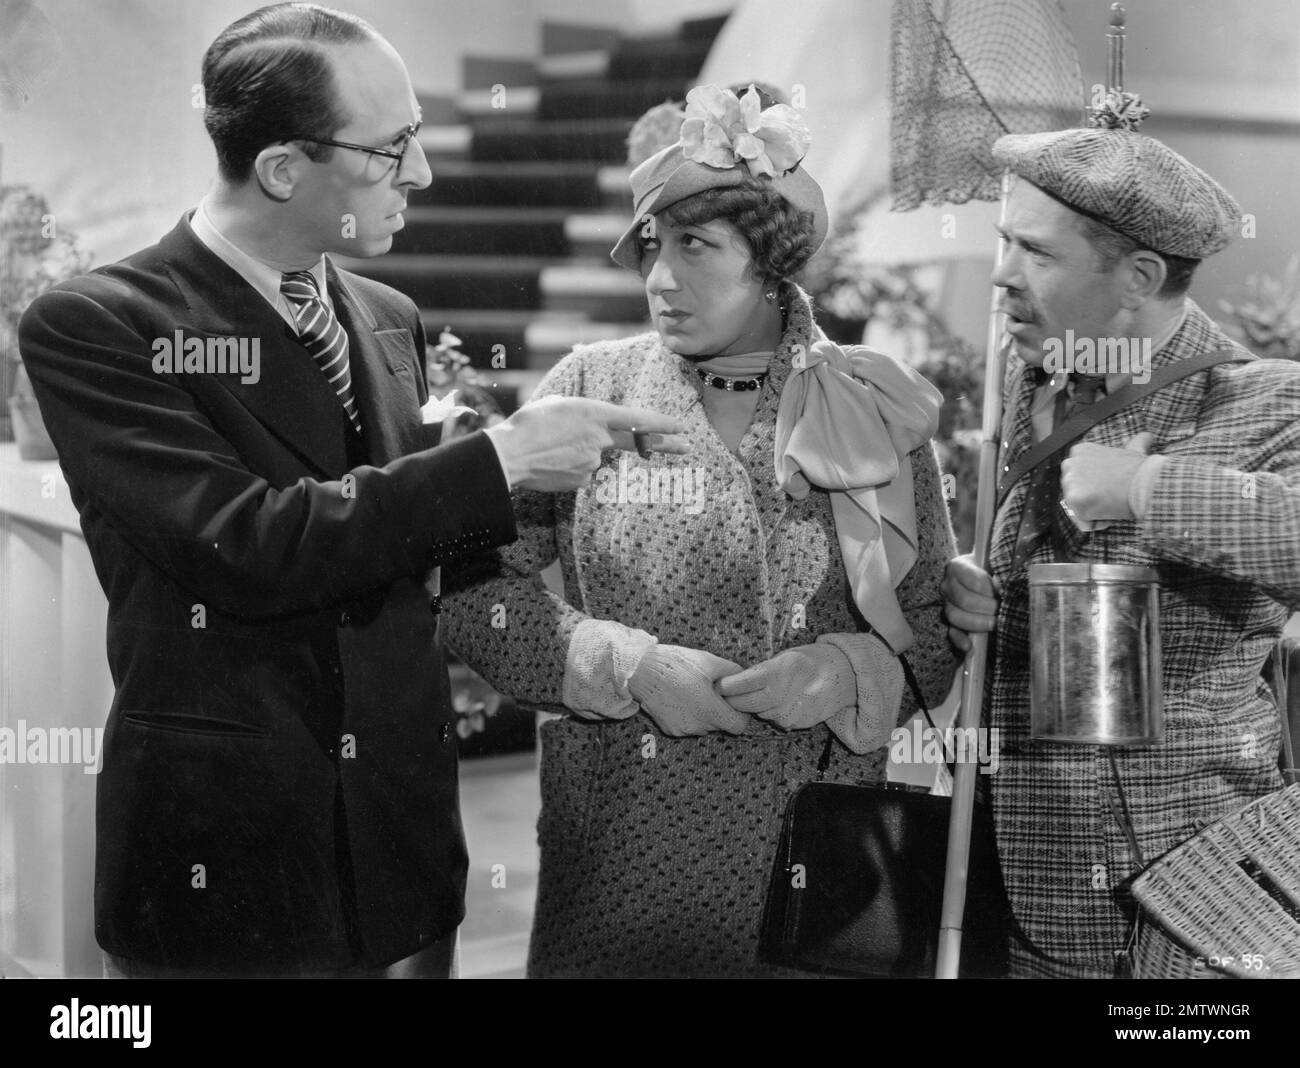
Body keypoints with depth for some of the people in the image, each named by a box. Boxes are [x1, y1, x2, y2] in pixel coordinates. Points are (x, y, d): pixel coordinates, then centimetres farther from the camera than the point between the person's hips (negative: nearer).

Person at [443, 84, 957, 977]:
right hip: (620, 844, 0)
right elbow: (472, 586, -4)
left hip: (816, 845, 1)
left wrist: (848, 671, -15)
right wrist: (629, 666, -15)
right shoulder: (592, 390, -2)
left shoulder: (873, 410, 0)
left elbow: (938, 626, 5)